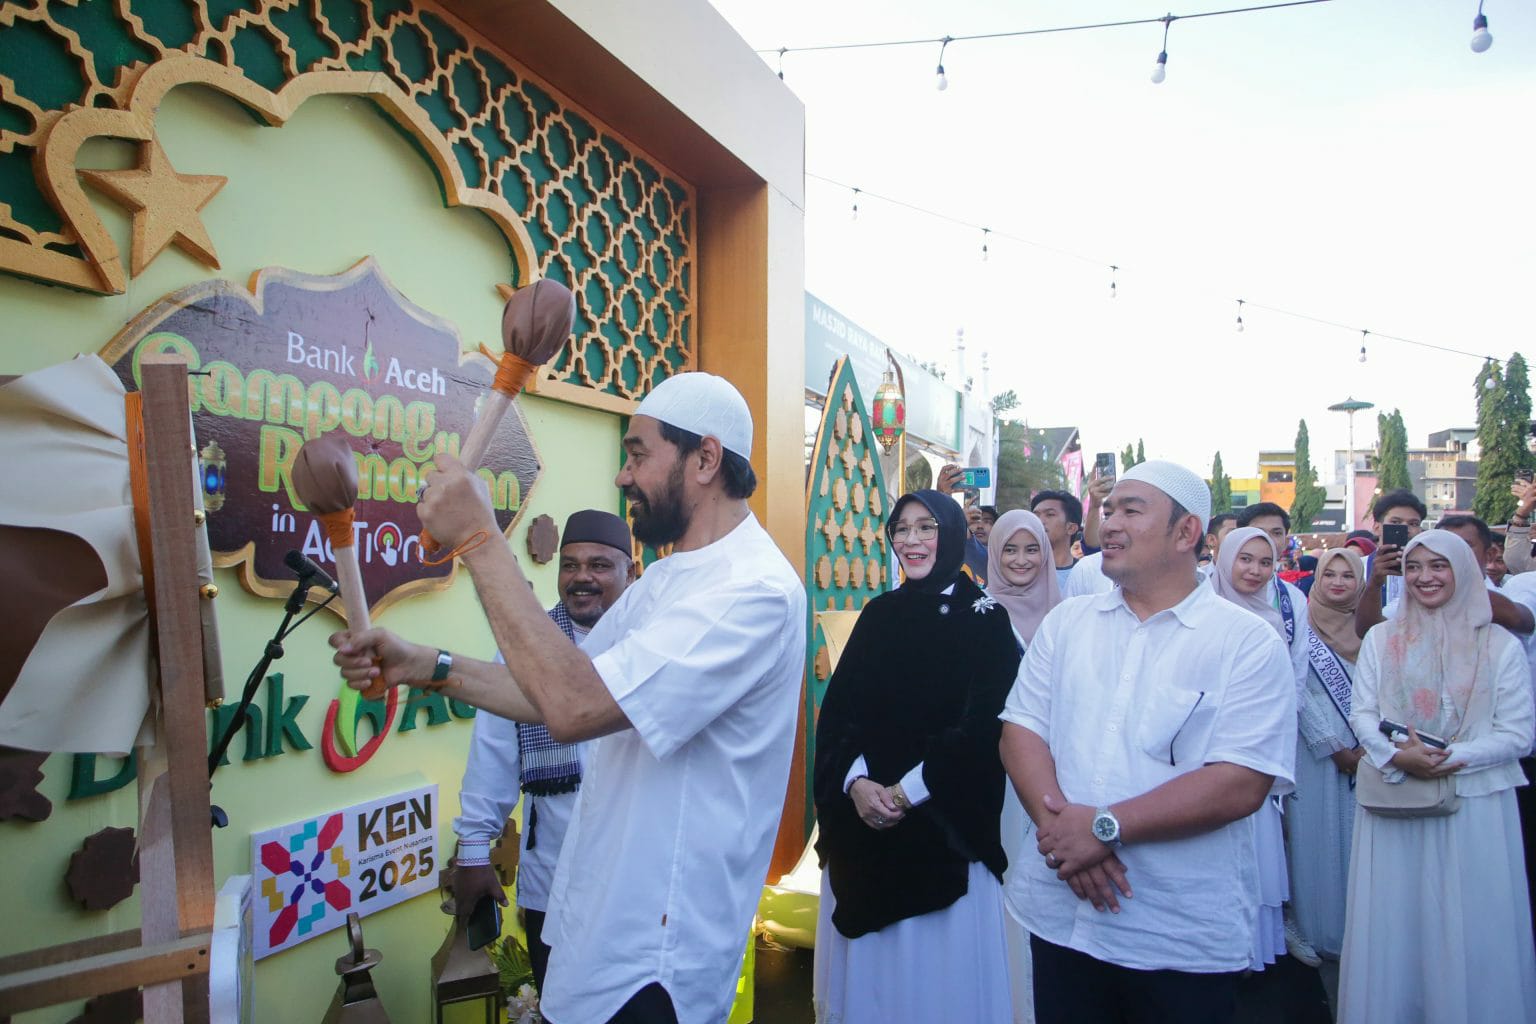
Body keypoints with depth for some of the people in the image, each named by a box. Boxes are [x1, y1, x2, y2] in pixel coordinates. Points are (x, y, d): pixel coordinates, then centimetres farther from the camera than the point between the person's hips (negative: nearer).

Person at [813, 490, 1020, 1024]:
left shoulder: (984, 618, -5)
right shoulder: (878, 614, 7)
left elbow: (980, 728, -12)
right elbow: (837, 709, 2)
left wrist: (906, 792, -15)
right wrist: (855, 784, -13)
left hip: (944, 822, -4)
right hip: (862, 816, 4)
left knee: (936, 963, 6)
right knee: (868, 962, 13)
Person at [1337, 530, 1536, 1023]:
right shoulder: (1380, 639, 6)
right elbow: (1362, 714, 3)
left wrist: (1452, 758, -15)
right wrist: (1398, 756, -15)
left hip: (1475, 802, -1)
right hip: (1395, 801, 1)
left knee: (1471, 925, 4)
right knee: (1394, 918, 8)